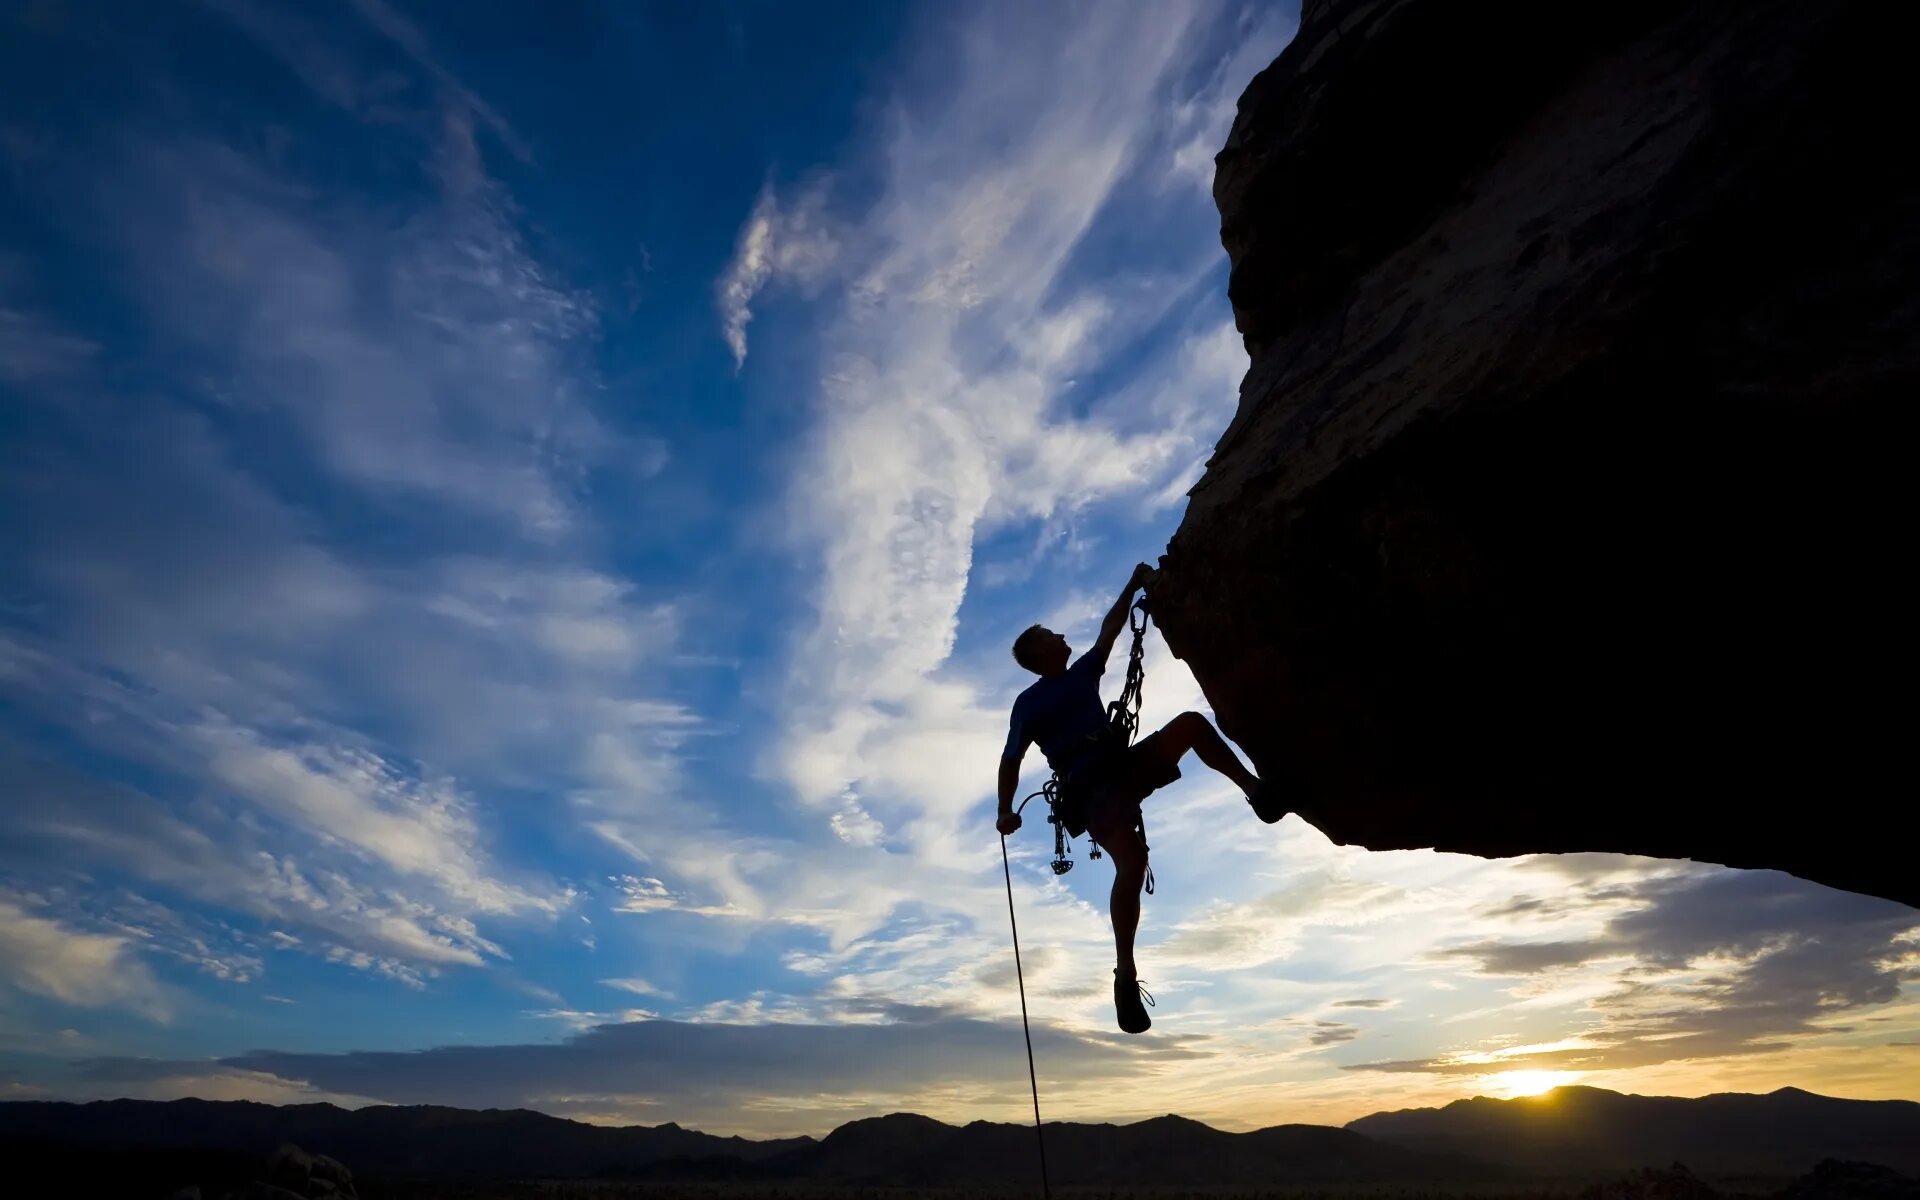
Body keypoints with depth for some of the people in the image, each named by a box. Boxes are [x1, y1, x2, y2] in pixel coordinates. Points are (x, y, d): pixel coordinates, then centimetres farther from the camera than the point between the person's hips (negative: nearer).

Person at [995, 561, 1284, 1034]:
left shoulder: (1082, 673, 19)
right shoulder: (1029, 703, 2)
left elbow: (1109, 630, 23)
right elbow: (1011, 761, -2)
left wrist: (1134, 585, 21)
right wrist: (1005, 811, -14)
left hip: (1126, 766, 7)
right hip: (1090, 790, -7)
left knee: (1191, 723, -10)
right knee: (1132, 859, -31)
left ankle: (1257, 791, -10)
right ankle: (1125, 976, -26)